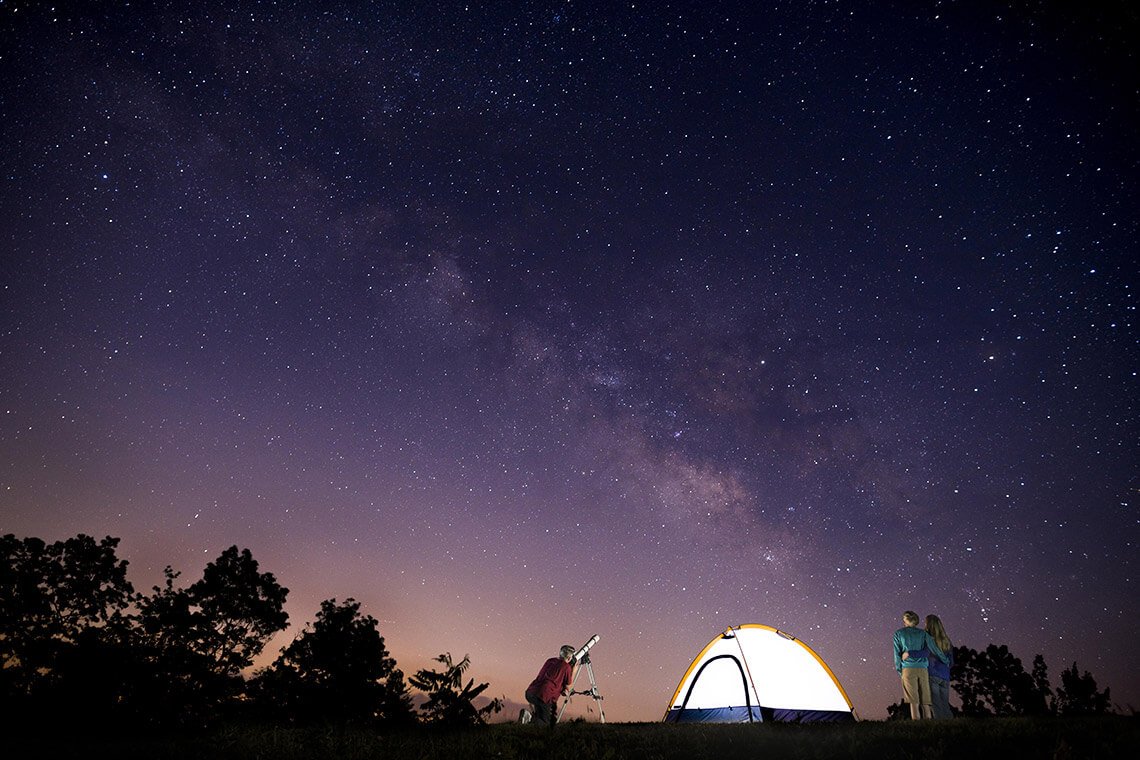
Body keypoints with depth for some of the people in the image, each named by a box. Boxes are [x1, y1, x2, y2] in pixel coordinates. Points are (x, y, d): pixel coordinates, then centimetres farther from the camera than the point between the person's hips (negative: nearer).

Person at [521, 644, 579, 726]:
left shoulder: (550, 661, 18)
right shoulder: (567, 667, -1)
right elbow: (568, 688, 10)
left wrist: (562, 690, 18)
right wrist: (574, 672, 20)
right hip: (543, 696, -7)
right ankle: (530, 716, -15)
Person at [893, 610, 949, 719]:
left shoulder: (898, 633, 10)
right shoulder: (923, 633, 14)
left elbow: (897, 654, 4)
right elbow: (934, 649, 10)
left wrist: (899, 671, 9)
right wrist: (946, 661, 26)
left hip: (908, 669, -2)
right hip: (922, 669, 2)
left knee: (914, 702, -6)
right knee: (925, 703, 3)